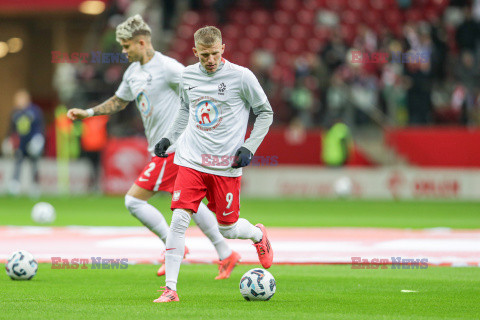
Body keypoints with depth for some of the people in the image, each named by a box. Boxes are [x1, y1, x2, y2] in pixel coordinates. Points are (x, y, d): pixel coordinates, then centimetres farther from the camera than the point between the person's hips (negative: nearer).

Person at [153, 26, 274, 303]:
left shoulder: (241, 76, -7)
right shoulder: (188, 76, 6)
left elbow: (265, 113, 3)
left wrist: (249, 147, -7)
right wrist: (169, 138, 12)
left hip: (226, 165, -2)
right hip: (191, 161, 2)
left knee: (227, 228, 5)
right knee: (179, 219, -13)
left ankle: (259, 235, 41)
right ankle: (170, 288, -9)